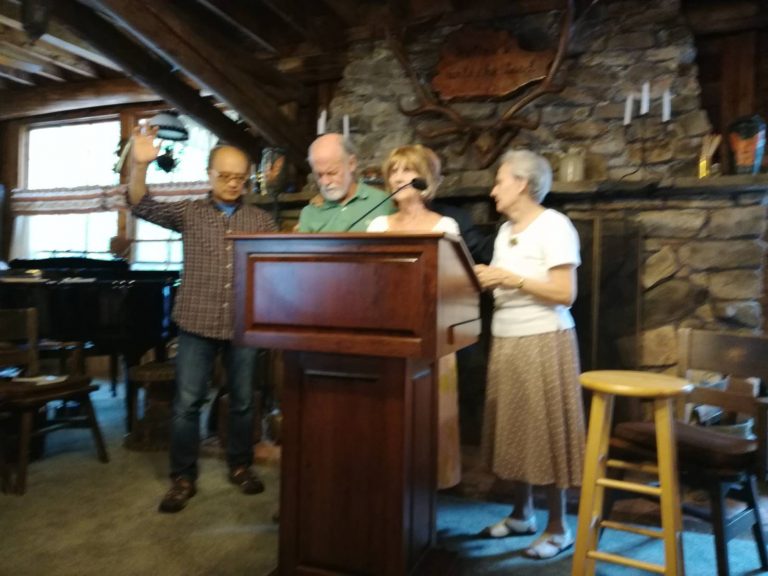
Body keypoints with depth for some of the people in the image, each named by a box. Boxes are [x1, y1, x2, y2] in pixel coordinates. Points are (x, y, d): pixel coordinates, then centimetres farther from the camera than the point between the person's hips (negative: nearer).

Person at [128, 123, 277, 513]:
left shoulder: (261, 221, 7)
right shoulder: (189, 213, 5)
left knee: (243, 401, 12)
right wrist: (140, 164, -21)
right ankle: (183, 478, 19)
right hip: (197, 324, -1)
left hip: (243, 325, 1)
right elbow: (141, 206, -6)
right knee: (187, 403, 4)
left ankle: (241, 467, 30)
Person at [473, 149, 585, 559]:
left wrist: (512, 280, -20)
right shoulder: (505, 230, 14)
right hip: (506, 341, 8)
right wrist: (487, 281, -4)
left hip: (544, 342, -8)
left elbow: (565, 294, -18)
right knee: (516, 427, 13)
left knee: (545, 430, 0)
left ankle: (558, 528, 15)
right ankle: (521, 514, 29)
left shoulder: (554, 225, -11)